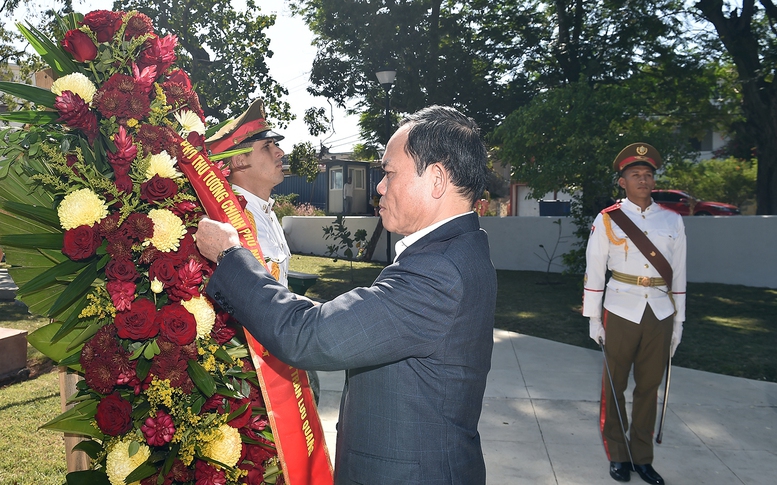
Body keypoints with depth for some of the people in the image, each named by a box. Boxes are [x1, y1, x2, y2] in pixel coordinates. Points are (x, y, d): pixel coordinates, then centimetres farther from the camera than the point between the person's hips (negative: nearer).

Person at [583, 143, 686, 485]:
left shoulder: (672, 221, 5)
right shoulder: (607, 219, -3)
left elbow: (678, 274, 8)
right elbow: (594, 271, -3)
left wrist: (678, 322, 9)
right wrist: (593, 319, -4)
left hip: (660, 315, 3)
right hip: (621, 313, -2)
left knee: (649, 387, 11)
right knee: (614, 386, 8)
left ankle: (642, 457, 26)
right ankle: (617, 455, 24)